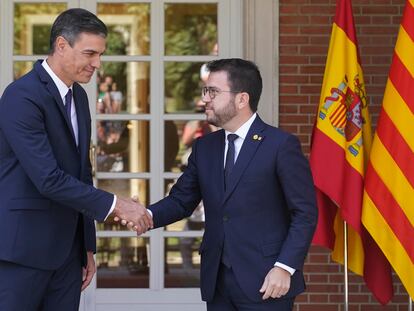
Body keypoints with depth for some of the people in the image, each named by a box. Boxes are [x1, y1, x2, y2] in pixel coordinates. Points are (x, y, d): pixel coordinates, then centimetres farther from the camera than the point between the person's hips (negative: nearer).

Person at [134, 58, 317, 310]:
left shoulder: (281, 145, -6)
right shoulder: (204, 147, 12)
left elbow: (305, 214, -8)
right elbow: (181, 200, 13)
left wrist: (284, 267, -16)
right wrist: (148, 215, -7)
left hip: (265, 282, -6)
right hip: (217, 282, 6)